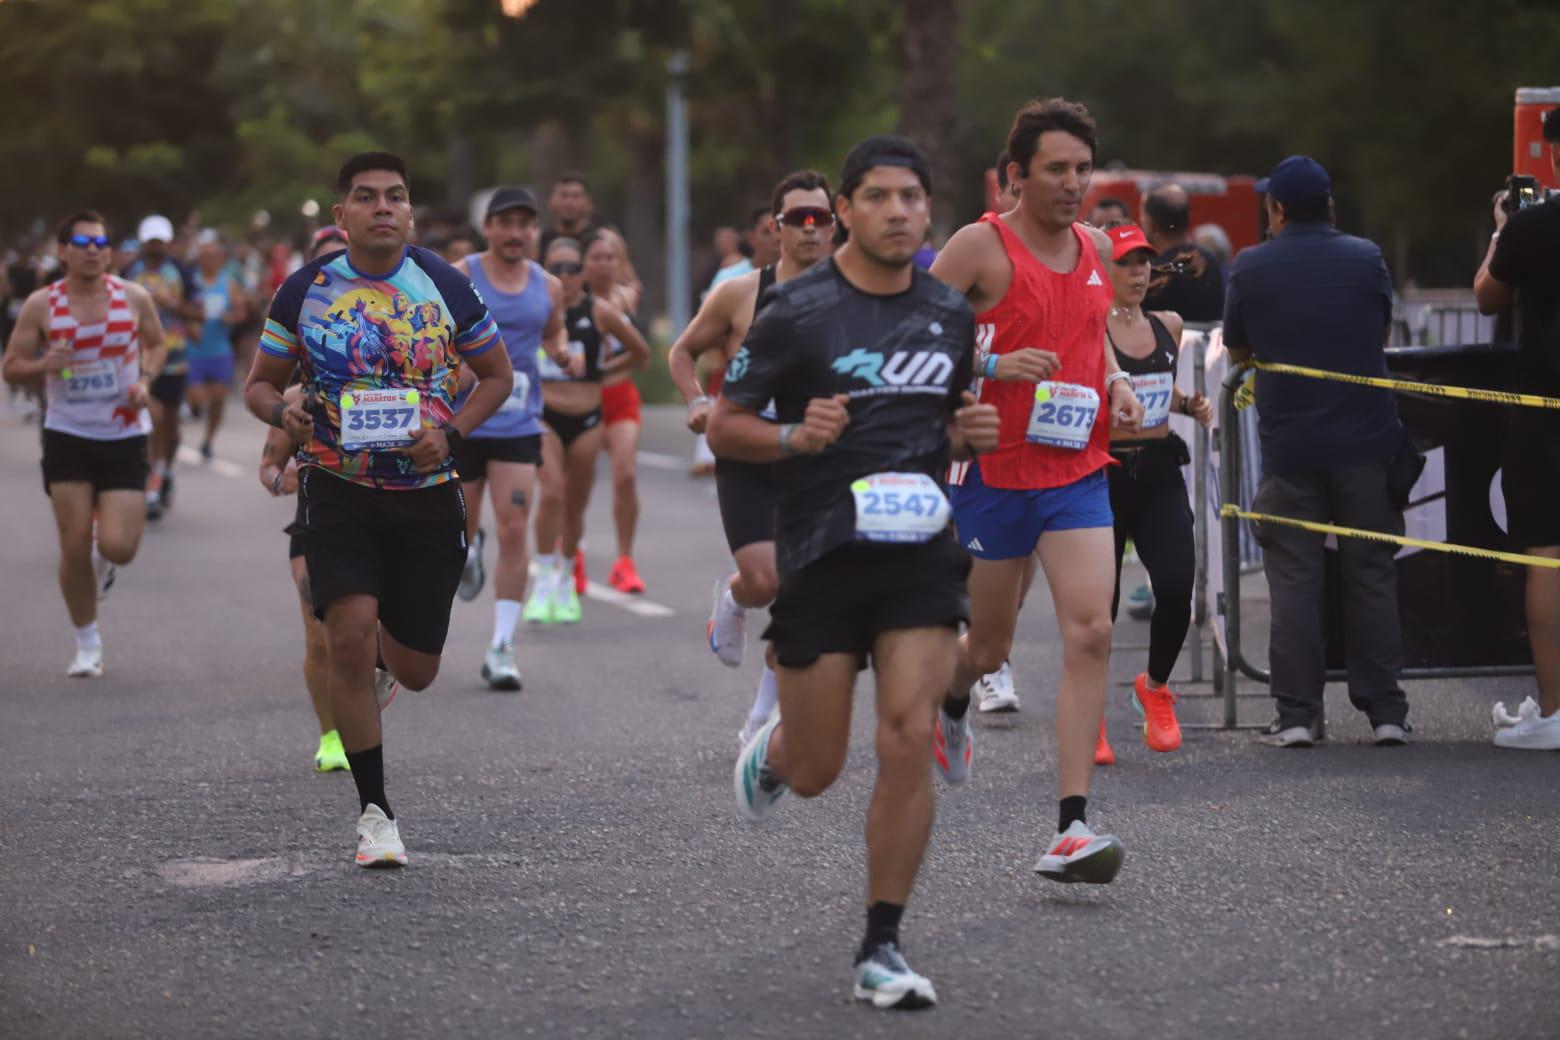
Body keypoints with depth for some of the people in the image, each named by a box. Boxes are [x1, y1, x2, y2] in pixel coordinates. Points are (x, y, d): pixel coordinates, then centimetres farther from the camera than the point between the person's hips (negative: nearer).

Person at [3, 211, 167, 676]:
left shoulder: (134, 298, -1)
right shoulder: (41, 305, -3)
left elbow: (155, 343, 15)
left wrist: (145, 381, -4)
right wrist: (43, 365, -20)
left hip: (125, 436, 0)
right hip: (68, 436, 0)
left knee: (118, 547, -10)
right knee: (74, 546, -3)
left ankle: (104, 561, 30)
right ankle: (87, 643, 16)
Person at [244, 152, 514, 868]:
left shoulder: (446, 287, -1)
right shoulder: (304, 290, -2)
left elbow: (497, 375, 9)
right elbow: (260, 383, 8)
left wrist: (450, 432, -9)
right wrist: (284, 413, -16)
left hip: (427, 494, 1)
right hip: (339, 490, -1)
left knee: (416, 673, 8)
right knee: (348, 636, -20)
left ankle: (382, 654, 49)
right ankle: (374, 810, -8)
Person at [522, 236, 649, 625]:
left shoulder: (598, 312, -1)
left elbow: (641, 352, 11)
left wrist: (601, 371, 7)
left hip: (586, 420, 2)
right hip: (543, 415, -2)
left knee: (575, 503, 10)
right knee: (551, 491, -20)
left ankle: (566, 580, 31)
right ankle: (543, 581, -11)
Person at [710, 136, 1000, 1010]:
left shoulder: (952, 314, 9)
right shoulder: (798, 310, -6)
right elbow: (725, 427, -1)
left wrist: (971, 434, 1)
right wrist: (795, 436, -20)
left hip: (922, 550, 3)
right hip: (822, 556, -2)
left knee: (909, 740, -13)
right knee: (817, 774, 4)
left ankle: (883, 948, -1)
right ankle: (773, 745, 44)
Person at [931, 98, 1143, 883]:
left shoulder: (1095, 248, 10)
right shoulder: (981, 245, -8)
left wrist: (1117, 382, 10)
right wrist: (992, 364, -22)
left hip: (1077, 472, 4)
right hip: (995, 471, -4)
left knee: (1090, 633, -14)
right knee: (989, 647, 9)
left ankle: (1071, 829, -15)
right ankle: (949, 698, 49)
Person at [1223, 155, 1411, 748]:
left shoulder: (1251, 268, -2)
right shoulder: (1366, 259, 1)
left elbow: (1237, 351, 10)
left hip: (1289, 445, -1)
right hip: (1366, 442, 1)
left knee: (1294, 581, 4)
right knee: (1372, 575, 7)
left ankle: (1297, 714, 0)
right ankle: (1385, 710, 8)